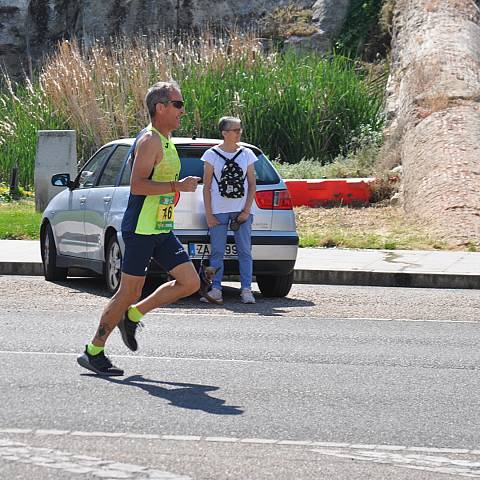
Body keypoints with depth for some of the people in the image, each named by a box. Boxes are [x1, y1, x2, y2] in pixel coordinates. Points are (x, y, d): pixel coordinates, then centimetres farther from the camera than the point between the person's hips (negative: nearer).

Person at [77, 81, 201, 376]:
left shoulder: (165, 141, 15)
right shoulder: (149, 141, -15)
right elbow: (137, 185, -24)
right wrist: (177, 186, -24)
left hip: (161, 230, 9)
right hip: (140, 229, -9)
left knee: (190, 282, 2)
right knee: (129, 293, -4)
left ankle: (132, 316, 14)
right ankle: (94, 352, 8)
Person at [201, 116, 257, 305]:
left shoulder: (246, 154, 7)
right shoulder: (212, 154, 2)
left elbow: (252, 184, 8)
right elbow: (207, 186, 2)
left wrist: (247, 210, -3)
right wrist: (208, 214, -5)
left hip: (242, 210, 1)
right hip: (219, 211, -1)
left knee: (244, 251, -1)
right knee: (217, 252, -3)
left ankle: (246, 290, 0)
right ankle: (216, 290, -1)